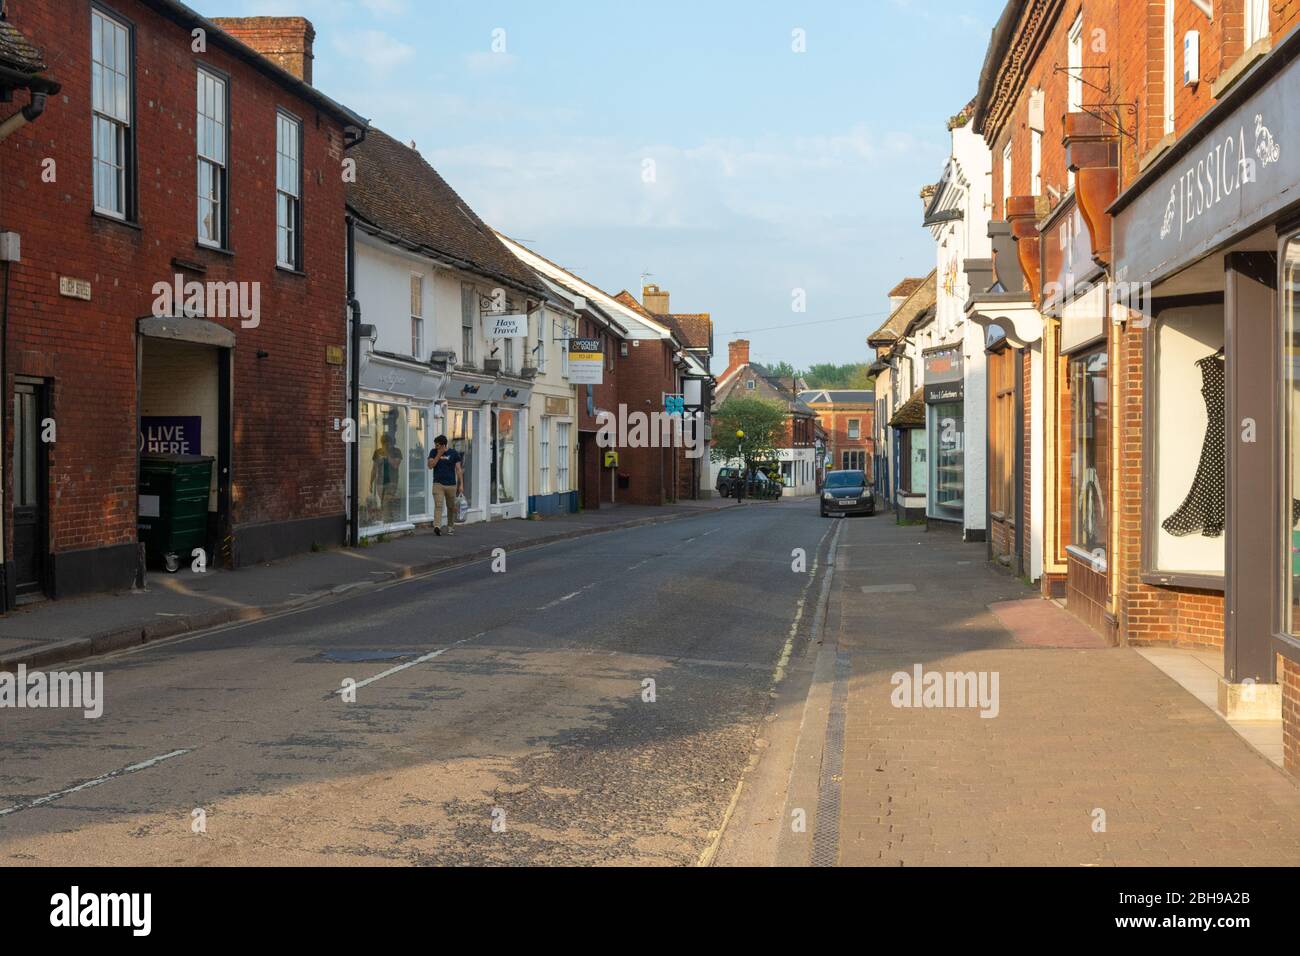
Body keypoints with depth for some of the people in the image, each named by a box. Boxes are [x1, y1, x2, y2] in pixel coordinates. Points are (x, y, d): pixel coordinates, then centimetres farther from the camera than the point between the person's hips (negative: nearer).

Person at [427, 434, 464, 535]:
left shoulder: (453, 453, 1)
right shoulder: (434, 452, 5)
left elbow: (458, 469, 2)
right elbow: (430, 465, -6)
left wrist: (461, 484, -4)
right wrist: (439, 455, -13)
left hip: (451, 484, 1)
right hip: (438, 484, 0)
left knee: (451, 507, 10)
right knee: (438, 505, -15)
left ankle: (450, 526, 26)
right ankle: (437, 526, -25)